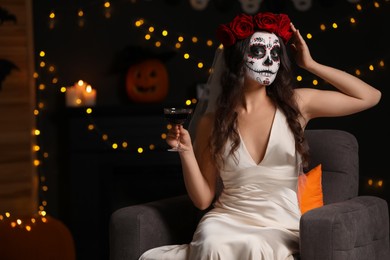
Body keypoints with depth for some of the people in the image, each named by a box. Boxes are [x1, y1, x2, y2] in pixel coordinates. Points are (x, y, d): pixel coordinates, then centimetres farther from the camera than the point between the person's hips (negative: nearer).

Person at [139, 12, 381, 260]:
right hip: (227, 219, 0)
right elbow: (203, 198, 6)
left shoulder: (296, 103, 4)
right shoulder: (212, 122, 4)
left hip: (281, 226, 0)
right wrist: (186, 151, -10)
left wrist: (310, 65, 4)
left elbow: (370, 96, 5)